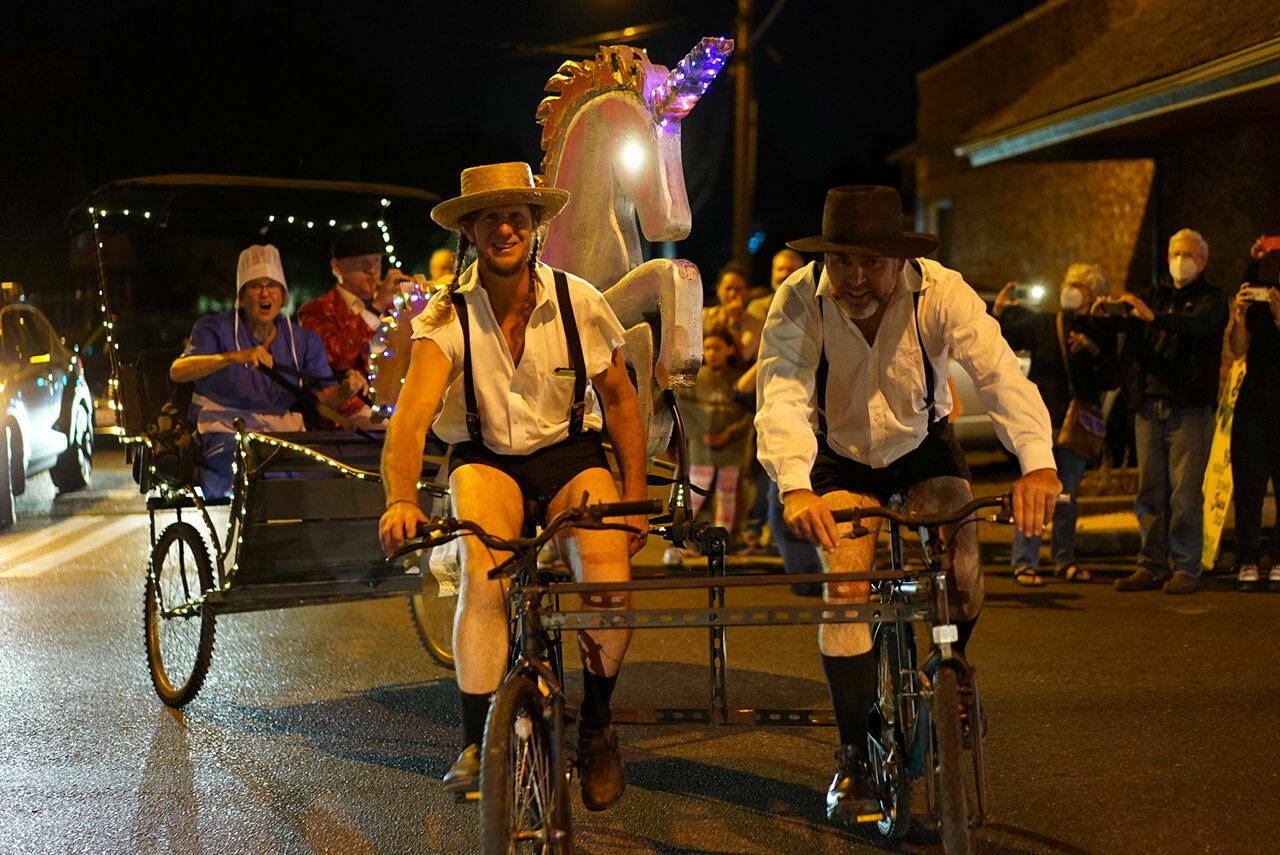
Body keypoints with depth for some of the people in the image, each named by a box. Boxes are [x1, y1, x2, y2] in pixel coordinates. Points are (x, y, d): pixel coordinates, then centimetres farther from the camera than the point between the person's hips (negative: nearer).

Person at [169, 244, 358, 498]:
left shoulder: (303, 340, 13)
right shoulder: (215, 329, 2)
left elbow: (325, 395, 3)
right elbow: (177, 372, -15)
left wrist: (346, 389, -22)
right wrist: (234, 357, -31)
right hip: (226, 433, -4)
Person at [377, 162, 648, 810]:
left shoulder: (578, 302, -10)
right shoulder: (448, 317, -14)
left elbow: (619, 399, 3)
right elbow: (410, 416, -27)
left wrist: (635, 497, -1)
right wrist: (401, 499, -45)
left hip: (570, 458, 1)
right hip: (485, 462, -1)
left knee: (611, 593, -24)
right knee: (483, 576, -32)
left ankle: (595, 721, 6)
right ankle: (475, 744, -14)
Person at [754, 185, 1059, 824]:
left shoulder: (940, 292, -26)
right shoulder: (801, 300, -27)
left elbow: (999, 373, -37)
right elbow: (781, 394, -39)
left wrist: (1037, 461, -55)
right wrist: (794, 486, -58)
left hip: (923, 447, 1)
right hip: (841, 457, 0)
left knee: (962, 576, -19)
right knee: (845, 588, -17)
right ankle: (854, 757, -3)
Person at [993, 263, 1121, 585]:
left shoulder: (1102, 336, 7)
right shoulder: (1042, 324, 4)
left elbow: (1112, 380, -1)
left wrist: (1095, 352, -16)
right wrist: (998, 314, -11)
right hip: (1041, 419, -2)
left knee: (1067, 495, 8)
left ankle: (1065, 561, 18)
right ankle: (1024, 564, -6)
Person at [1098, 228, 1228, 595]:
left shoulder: (1211, 299, 3)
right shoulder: (1155, 296, 19)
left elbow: (1197, 325, -20)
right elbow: (1128, 321, 3)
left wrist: (1152, 316, -35)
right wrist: (1106, 313, -21)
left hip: (1189, 409, -5)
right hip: (1149, 407, 5)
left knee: (1185, 493, -6)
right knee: (1150, 491, 5)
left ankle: (1186, 568, -1)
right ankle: (1152, 565, 10)